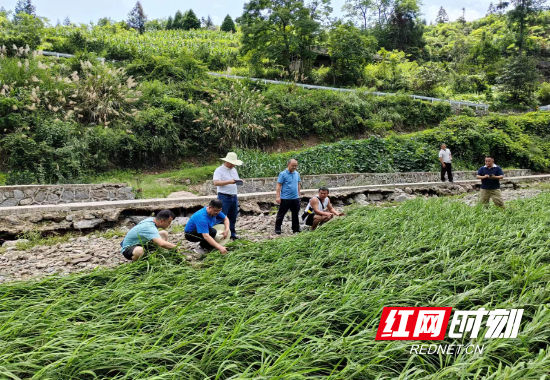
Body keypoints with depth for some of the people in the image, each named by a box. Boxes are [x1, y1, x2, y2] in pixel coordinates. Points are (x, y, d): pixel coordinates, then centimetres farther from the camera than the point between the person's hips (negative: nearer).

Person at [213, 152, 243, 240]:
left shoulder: (234, 170, 16)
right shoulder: (219, 170, -7)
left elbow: (237, 180, 24)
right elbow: (216, 183, -18)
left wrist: (240, 181, -2)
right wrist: (229, 182, -24)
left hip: (234, 197, 7)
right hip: (224, 197, -7)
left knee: (233, 217, 13)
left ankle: (232, 234, 23)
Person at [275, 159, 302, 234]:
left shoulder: (297, 174, 9)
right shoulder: (283, 174, -8)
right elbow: (279, 185, -10)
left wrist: (299, 193, 14)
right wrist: (278, 197, -15)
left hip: (295, 198, 6)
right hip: (285, 198, -5)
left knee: (296, 214, 13)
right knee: (281, 214, 2)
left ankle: (296, 229, 24)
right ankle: (277, 229, 12)